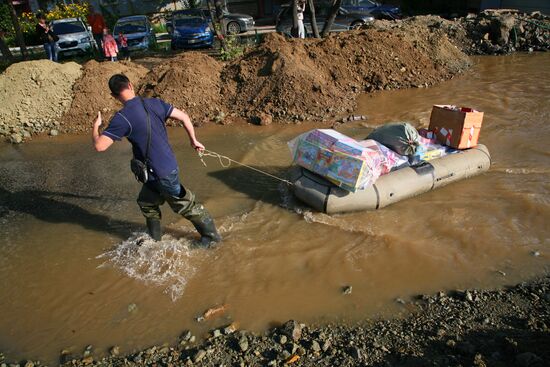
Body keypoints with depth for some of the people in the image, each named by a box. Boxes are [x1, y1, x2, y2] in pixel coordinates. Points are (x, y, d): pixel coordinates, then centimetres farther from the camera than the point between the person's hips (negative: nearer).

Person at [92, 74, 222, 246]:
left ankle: (211, 235, 25)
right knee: (146, 202, 24)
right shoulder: (154, 103, -1)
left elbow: (99, 146, -20)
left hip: (160, 173, -7)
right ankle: (154, 239, 39)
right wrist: (193, 140, 13)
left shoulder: (122, 118, -19)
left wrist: (95, 126, 1)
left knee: (185, 205, 10)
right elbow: (183, 116, 0)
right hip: (168, 165, 7)